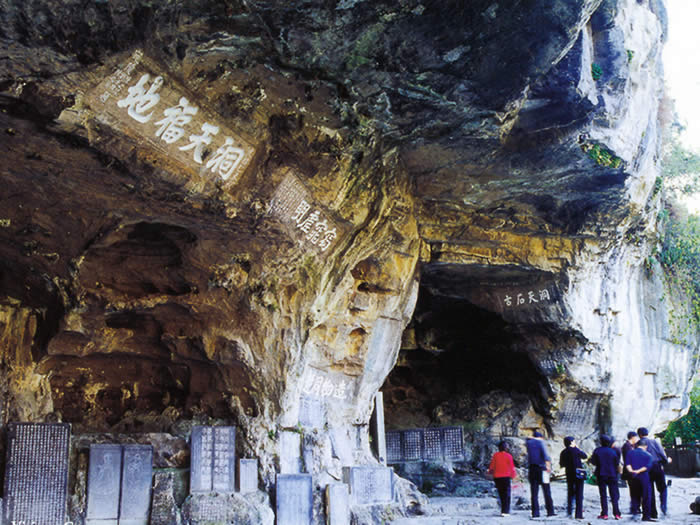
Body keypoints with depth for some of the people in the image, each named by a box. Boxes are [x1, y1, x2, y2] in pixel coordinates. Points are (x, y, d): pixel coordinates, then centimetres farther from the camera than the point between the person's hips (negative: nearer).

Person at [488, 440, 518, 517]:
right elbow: (512, 467, -4)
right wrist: (513, 475, 11)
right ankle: (505, 511, -7)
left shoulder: (495, 455, 0)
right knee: (507, 494, 3)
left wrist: (490, 472, 25)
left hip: (497, 477, 3)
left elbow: (492, 465, 6)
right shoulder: (508, 456, -7)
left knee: (501, 494, 14)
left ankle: (504, 510, 17)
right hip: (506, 477, -3)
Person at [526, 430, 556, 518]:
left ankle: (535, 512, -1)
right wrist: (548, 464, -26)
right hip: (541, 468, -4)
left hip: (532, 469, 4)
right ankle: (550, 511, 1)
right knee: (546, 491, 2)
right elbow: (544, 453, -18)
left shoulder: (529, 442, 10)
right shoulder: (540, 442, -2)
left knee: (534, 492, 4)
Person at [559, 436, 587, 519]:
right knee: (579, 494, 1)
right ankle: (578, 514, -2)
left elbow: (561, 464, 8)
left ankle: (569, 512, 14)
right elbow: (584, 456, 2)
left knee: (570, 493, 17)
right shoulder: (575, 450, -12)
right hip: (578, 474, -4)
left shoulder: (563, 452, 2)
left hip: (569, 475, 4)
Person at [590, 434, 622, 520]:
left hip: (601, 475, 0)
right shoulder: (613, 451, -6)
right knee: (614, 495, 5)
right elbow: (617, 463, 0)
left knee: (603, 495, 5)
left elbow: (593, 462, -2)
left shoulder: (597, 451, -6)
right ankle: (616, 513, 0)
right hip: (612, 475, 0)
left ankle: (604, 514, 0)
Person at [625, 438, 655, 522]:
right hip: (644, 477, -3)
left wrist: (631, 470, -17)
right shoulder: (648, 455, 3)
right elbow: (647, 466, -11)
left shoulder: (630, 453, 8)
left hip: (633, 478, 3)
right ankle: (646, 516, 2)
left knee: (635, 497, 11)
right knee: (646, 497, 3)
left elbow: (627, 464, -5)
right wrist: (638, 471, -17)